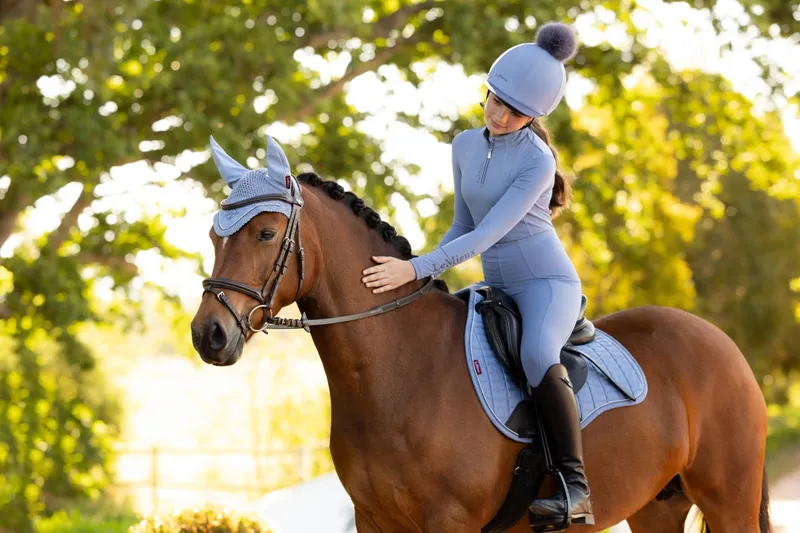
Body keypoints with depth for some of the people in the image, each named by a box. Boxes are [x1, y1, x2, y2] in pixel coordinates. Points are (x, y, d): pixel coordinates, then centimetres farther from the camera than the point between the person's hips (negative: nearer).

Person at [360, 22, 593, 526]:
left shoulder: (537, 161, -16)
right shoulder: (466, 145, 6)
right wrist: (425, 274, 6)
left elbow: (486, 236, -22)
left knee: (537, 356, -38)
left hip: (547, 282, -9)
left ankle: (576, 486, -34)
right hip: (497, 286, 9)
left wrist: (416, 268, -28)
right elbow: (463, 227, 17)